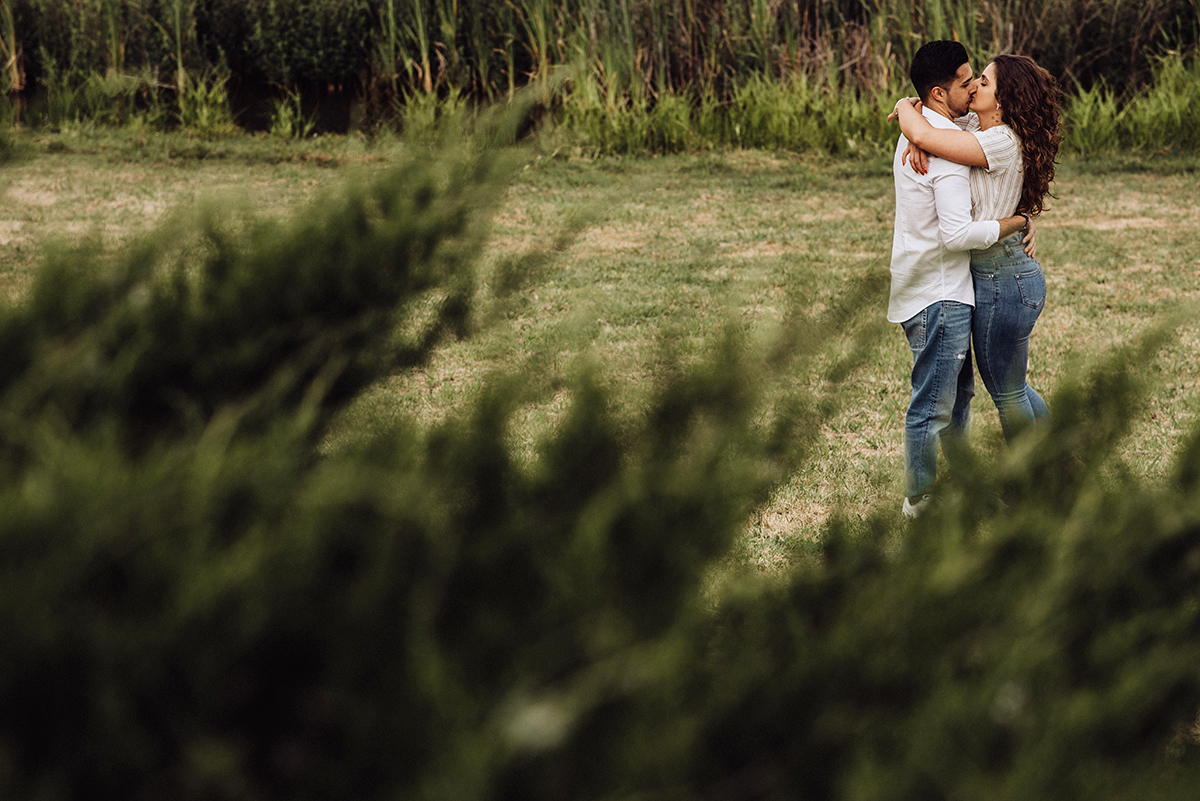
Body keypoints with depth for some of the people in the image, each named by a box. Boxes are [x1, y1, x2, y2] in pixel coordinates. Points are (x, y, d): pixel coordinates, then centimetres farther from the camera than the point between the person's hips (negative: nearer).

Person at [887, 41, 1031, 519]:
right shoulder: (947, 147, -22)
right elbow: (957, 234, -27)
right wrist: (1015, 223, -14)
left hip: (942, 290, 11)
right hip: (938, 296, -11)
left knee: (958, 392, 22)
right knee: (933, 405, 0)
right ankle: (920, 502, 10)